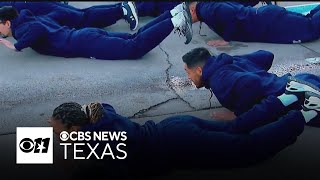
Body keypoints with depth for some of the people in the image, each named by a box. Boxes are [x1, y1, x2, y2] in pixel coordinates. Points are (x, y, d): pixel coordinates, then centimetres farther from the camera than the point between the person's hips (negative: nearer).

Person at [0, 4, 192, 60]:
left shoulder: (21, 28, -6)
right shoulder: (30, 19, 20)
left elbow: (39, 30, -28)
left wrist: (17, 46, -14)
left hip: (85, 45, -9)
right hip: (86, 37, 9)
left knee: (135, 48, -17)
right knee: (136, 37, 7)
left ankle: (175, 22, -22)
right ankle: (175, 13, 2)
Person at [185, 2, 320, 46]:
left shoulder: (207, 10, -18)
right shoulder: (207, 6, 11)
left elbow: (232, 14, -36)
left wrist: (226, 39, -23)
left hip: (270, 24, -9)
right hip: (267, 17, 9)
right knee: (309, 20, 19)